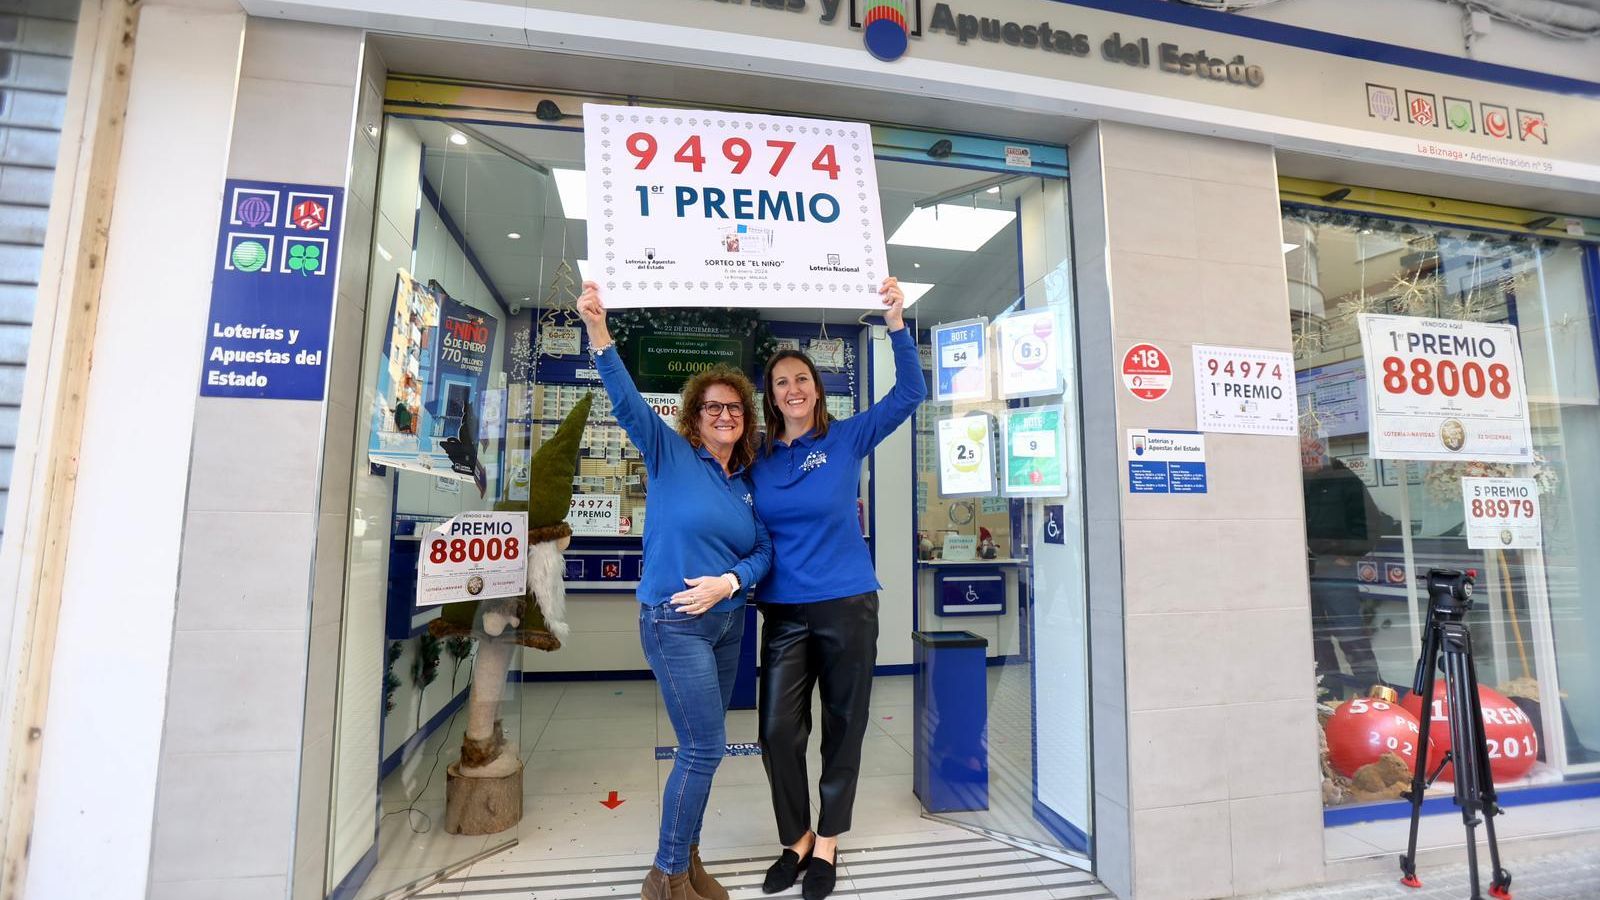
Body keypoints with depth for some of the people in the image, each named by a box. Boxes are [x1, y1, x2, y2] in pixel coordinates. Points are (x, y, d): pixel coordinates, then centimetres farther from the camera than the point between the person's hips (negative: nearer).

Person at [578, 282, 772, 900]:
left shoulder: (748, 483, 7)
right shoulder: (669, 454, -7)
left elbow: (764, 549, 4)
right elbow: (627, 401, -20)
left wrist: (729, 581, -15)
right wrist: (598, 331, -32)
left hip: (727, 622, 6)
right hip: (674, 622, -6)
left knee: (701, 747, 15)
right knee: (705, 747, -3)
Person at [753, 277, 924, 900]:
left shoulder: (847, 439, -4)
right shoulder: (759, 460, 3)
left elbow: (909, 393, -9)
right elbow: (753, 532, 12)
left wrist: (896, 324, -19)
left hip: (847, 604, -2)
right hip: (784, 611, 2)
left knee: (842, 727, 11)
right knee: (778, 728, 3)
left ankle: (826, 840, 32)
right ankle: (795, 838, 28)